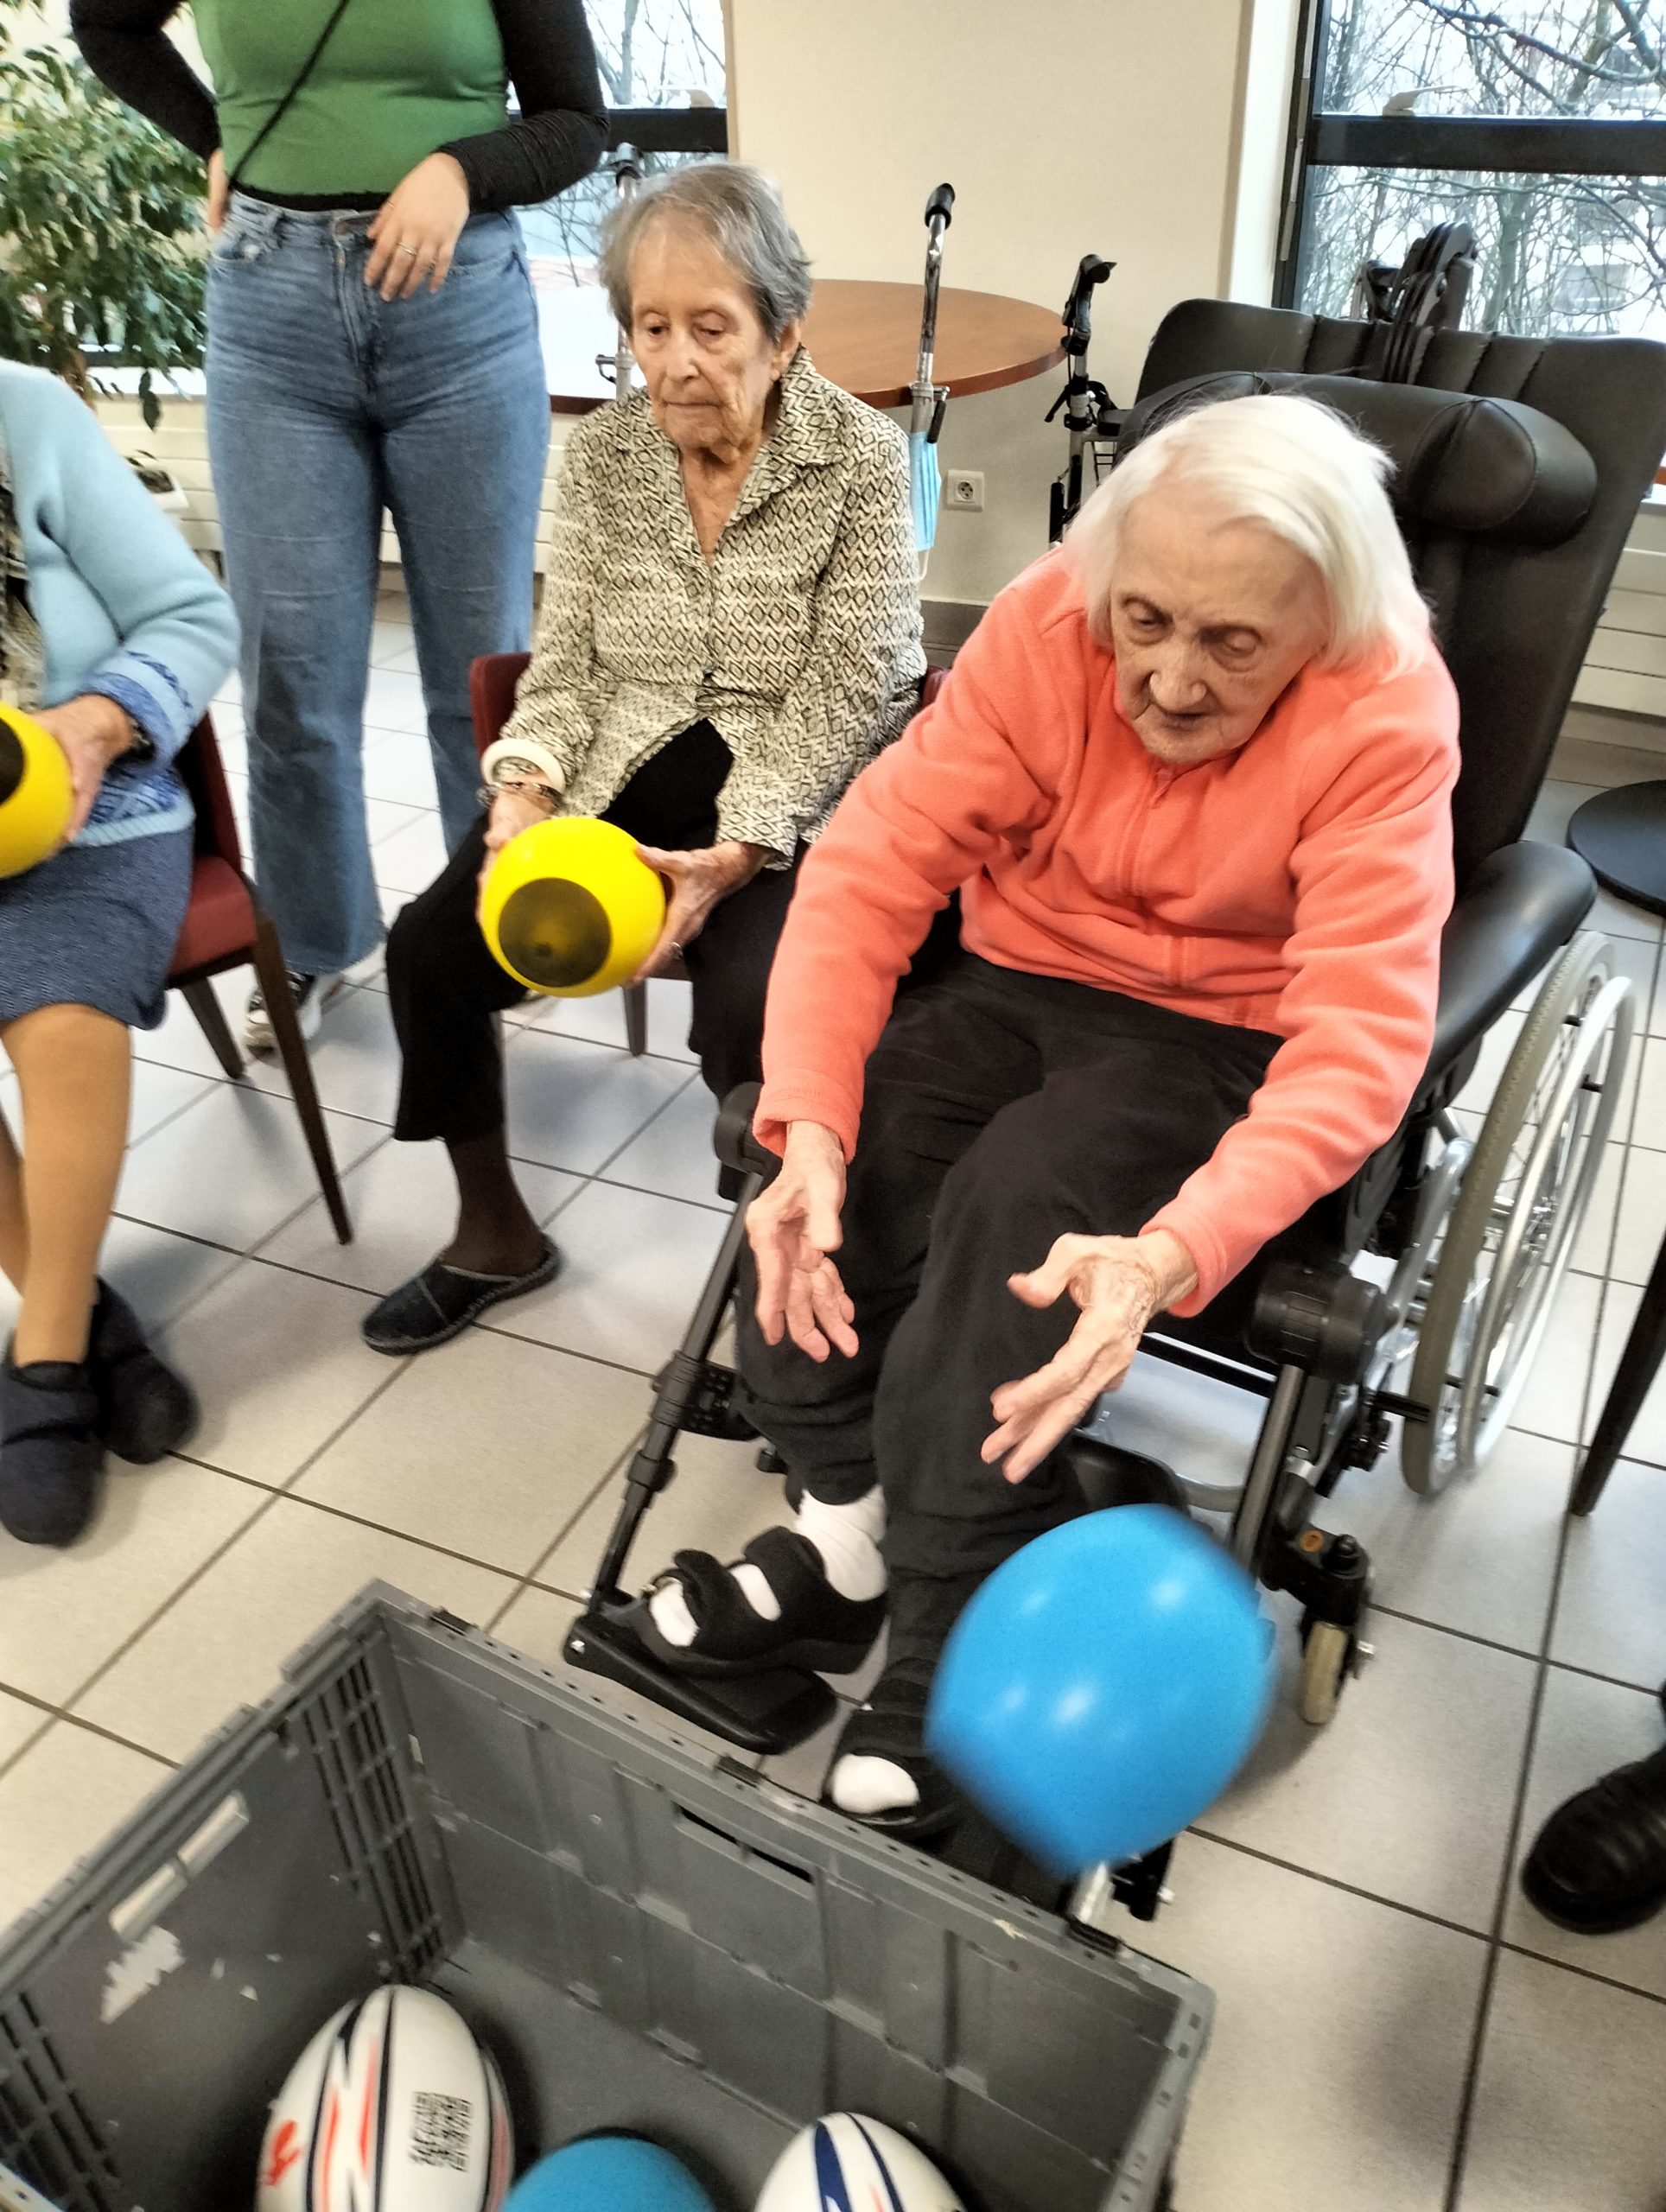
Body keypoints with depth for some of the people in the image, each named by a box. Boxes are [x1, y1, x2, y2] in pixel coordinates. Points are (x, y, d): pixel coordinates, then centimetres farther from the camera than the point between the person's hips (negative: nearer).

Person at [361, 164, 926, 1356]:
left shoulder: (862, 455, -5)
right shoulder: (601, 452, 8)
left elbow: (843, 692, -12)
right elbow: (566, 658, 7)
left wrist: (732, 855, -25)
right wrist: (527, 786, -14)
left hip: (796, 800, -4)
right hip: (621, 773, 5)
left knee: (754, 1009, -32)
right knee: (431, 947, -10)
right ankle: (496, 1234, 12)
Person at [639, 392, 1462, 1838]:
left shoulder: (1385, 720, -21)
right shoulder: (1047, 624, -14)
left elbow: (1359, 1044, -29)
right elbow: (876, 859, -19)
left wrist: (1171, 1255, -46)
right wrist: (811, 1126, -33)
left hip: (1226, 1043, -3)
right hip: (1024, 977, 4)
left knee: (1016, 1193, -31)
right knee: (834, 1180, -22)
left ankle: (949, 1650, -13)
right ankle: (855, 1525, 1)